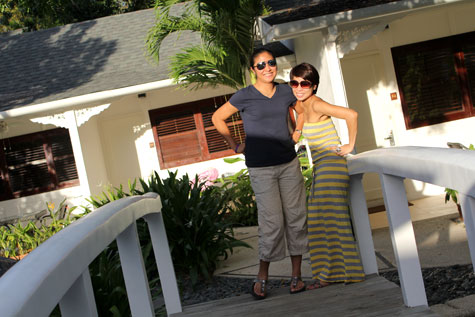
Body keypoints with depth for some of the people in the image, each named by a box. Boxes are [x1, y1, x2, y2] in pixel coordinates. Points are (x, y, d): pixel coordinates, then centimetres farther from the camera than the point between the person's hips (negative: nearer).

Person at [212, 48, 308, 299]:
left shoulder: (285, 91, 5)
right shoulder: (244, 96, -7)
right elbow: (218, 118, 4)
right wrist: (235, 146, 5)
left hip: (289, 164, 4)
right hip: (261, 168, -4)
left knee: (296, 217, 4)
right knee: (272, 222, -8)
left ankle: (296, 276, 15)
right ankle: (262, 278, 10)